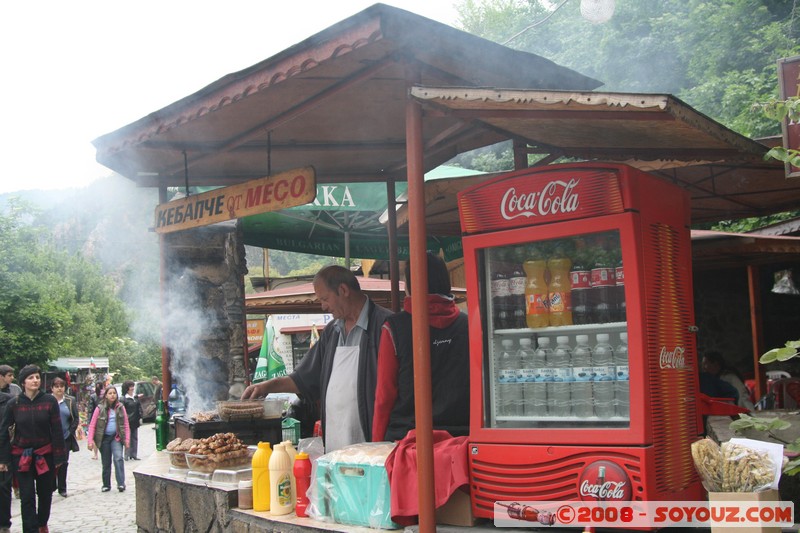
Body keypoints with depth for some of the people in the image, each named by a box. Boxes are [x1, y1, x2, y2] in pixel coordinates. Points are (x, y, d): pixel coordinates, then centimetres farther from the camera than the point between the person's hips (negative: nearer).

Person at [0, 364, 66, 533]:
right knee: (27, 496, -4)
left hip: (45, 454, 1)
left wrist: (59, 456, -6)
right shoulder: (14, 404, -5)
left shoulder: (50, 401, -7)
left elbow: (57, 430, -5)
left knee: (45, 493, 14)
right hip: (21, 456, -1)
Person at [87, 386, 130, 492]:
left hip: (116, 437, 0)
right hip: (104, 438, 0)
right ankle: (106, 485, 21)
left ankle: (121, 484, -18)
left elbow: (126, 424, 5)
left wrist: (127, 438, -1)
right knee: (106, 463, 8)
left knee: (118, 458, -19)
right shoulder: (100, 408, -2)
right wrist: (90, 440, -8)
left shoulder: (120, 407, 2)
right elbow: (92, 425, -1)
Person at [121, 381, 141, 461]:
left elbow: (139, 408, 17)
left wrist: (140, 418, 10)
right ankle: (127, 455, 0)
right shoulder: (123, 399, -8)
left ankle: (134, 455, 14)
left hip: (135, 421, 7)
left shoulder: (136, 398, 12)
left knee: (135, 438, 9)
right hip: (128, 421, -7)